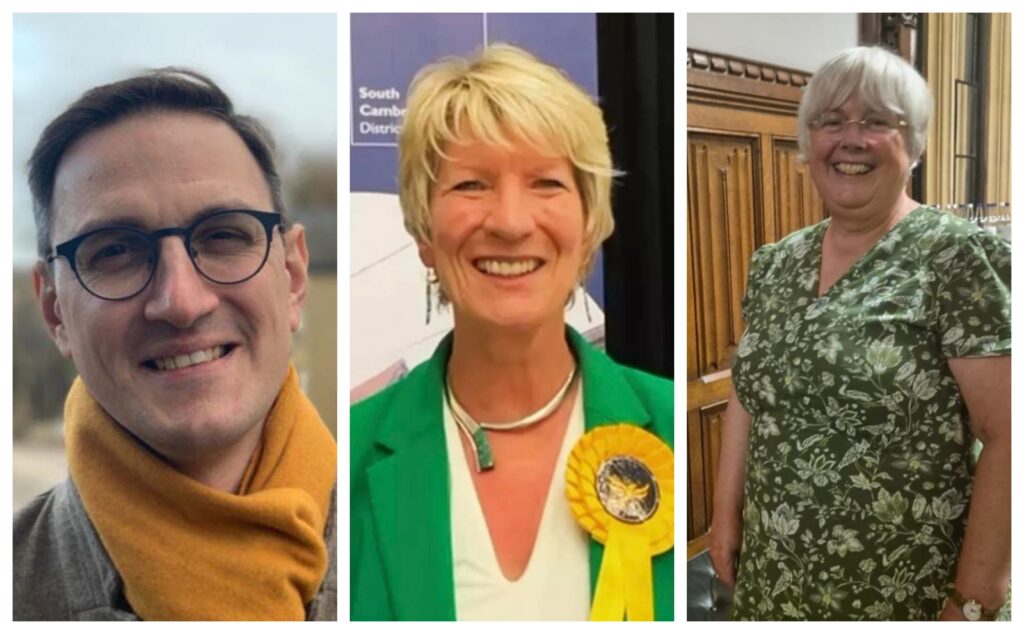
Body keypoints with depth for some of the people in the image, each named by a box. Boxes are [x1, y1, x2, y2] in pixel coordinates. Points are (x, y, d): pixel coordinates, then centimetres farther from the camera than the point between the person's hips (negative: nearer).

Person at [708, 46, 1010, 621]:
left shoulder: (958, 257, -13)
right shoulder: (776, 263, 4)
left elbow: (1006, 439, -16)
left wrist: (974, 604, -16)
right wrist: (727, 515, 7)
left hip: (906, 591, -5)